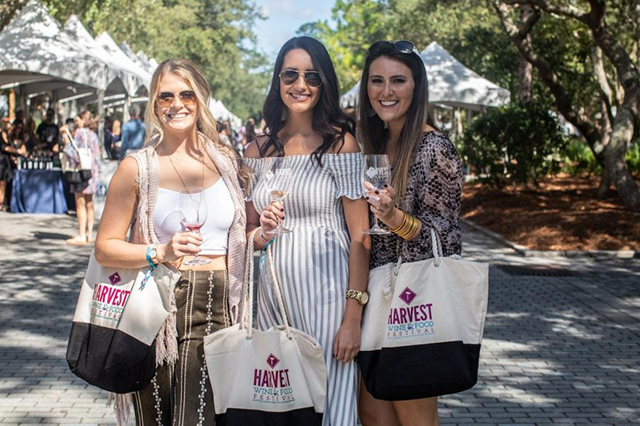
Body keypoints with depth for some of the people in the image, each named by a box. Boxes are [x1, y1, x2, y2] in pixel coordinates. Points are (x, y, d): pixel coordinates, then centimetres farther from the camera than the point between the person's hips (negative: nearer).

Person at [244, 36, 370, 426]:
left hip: (326, 291, -4)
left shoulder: (341, 142, -5)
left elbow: (360, 236, -8)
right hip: (272, 291, 4)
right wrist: (261, 234, -7)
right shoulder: (259, 150, 8)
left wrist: (353, 317, -14)